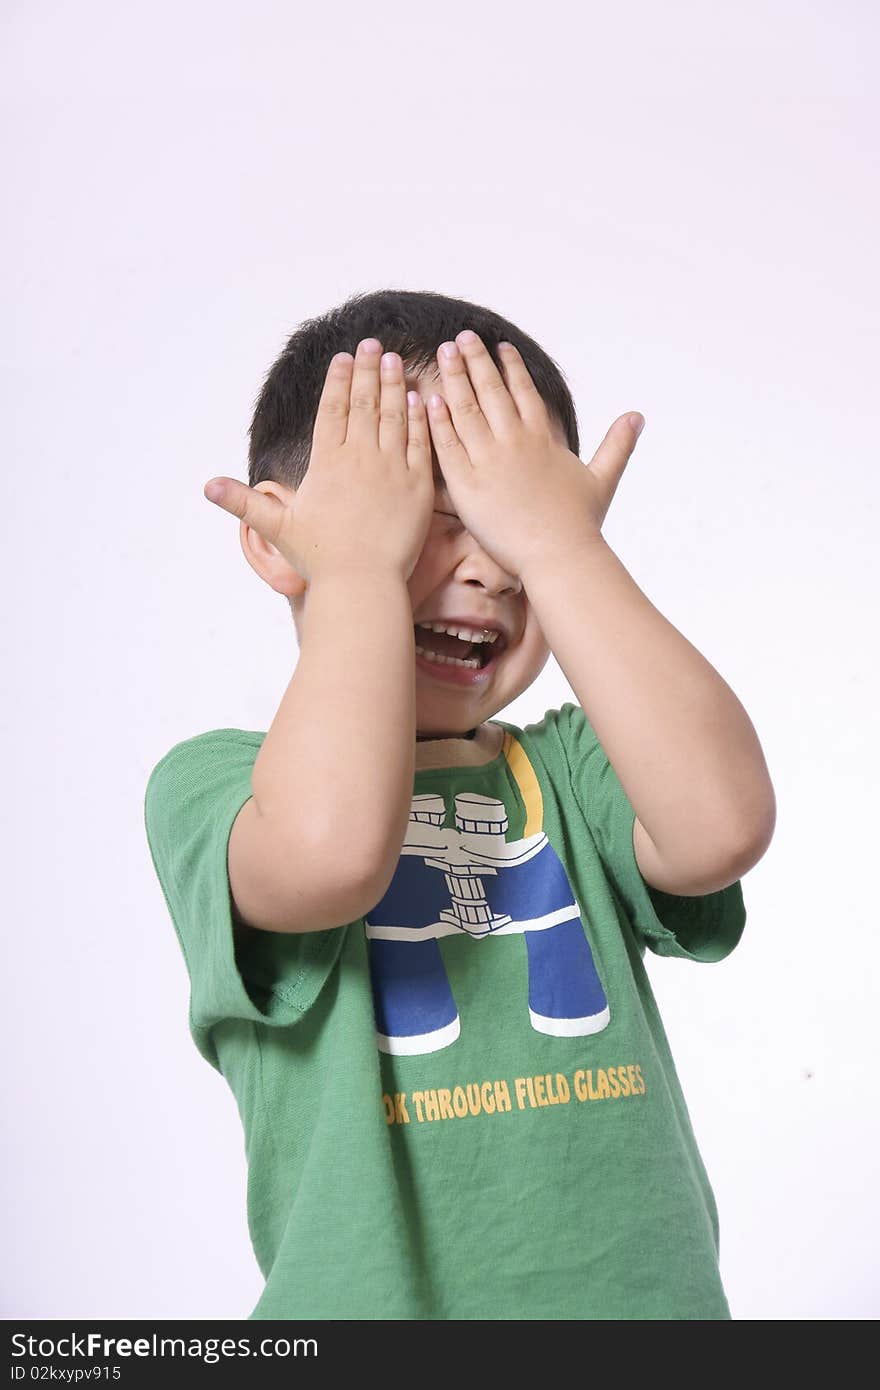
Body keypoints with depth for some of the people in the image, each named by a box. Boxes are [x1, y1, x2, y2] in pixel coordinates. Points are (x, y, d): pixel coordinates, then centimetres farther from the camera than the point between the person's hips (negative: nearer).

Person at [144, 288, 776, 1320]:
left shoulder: (571, 768, 2)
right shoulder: (213, 780, -7)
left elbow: (721, 826, -19)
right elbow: (330, 853, -29)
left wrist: (557, 540, -14)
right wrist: (360, 564, -16)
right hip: (372, 1294, -2)